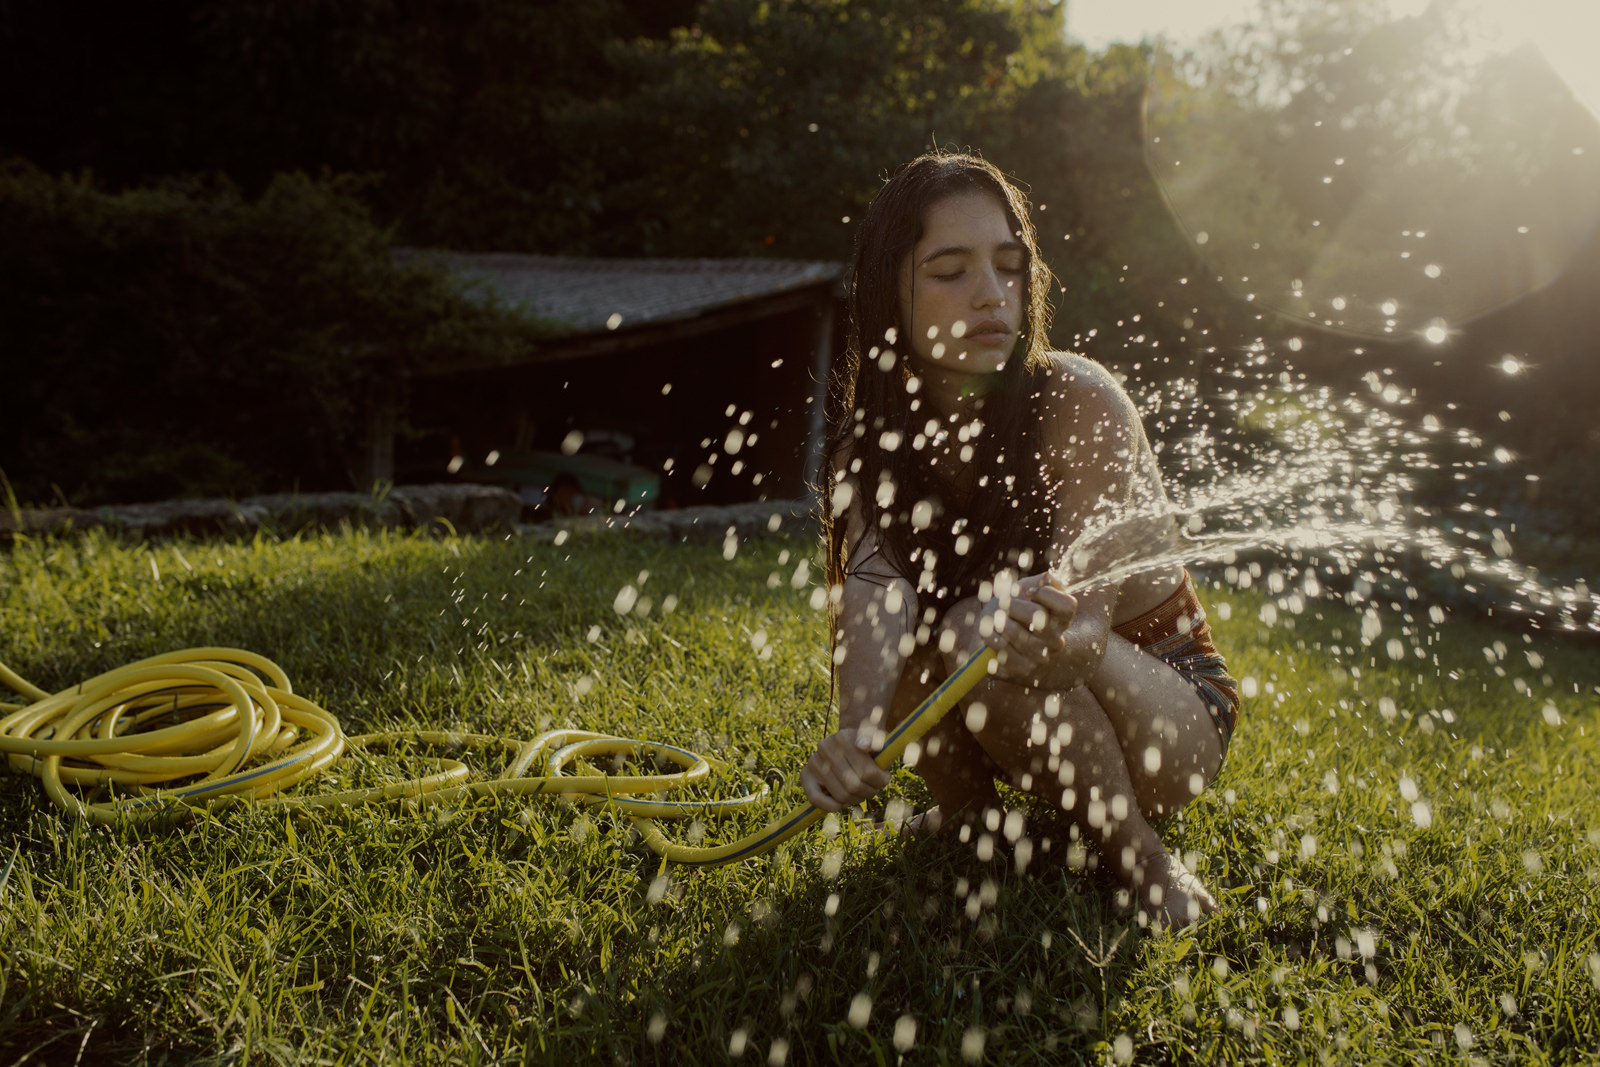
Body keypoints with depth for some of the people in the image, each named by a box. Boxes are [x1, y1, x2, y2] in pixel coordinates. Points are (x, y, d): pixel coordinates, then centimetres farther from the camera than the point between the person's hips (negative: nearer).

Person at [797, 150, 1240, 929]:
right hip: (1051, 721, 4)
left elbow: (1085, 622, -33)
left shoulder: (1080, 403, -23)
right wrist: (858, 730, -50)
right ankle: (968, 810, 1)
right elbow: (875, 580, -29)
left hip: (1174, 715, -4)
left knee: (977, 634, -33)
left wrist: (1048, 637, -59)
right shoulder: (876, 440, -10)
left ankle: (1141, 856, -11)